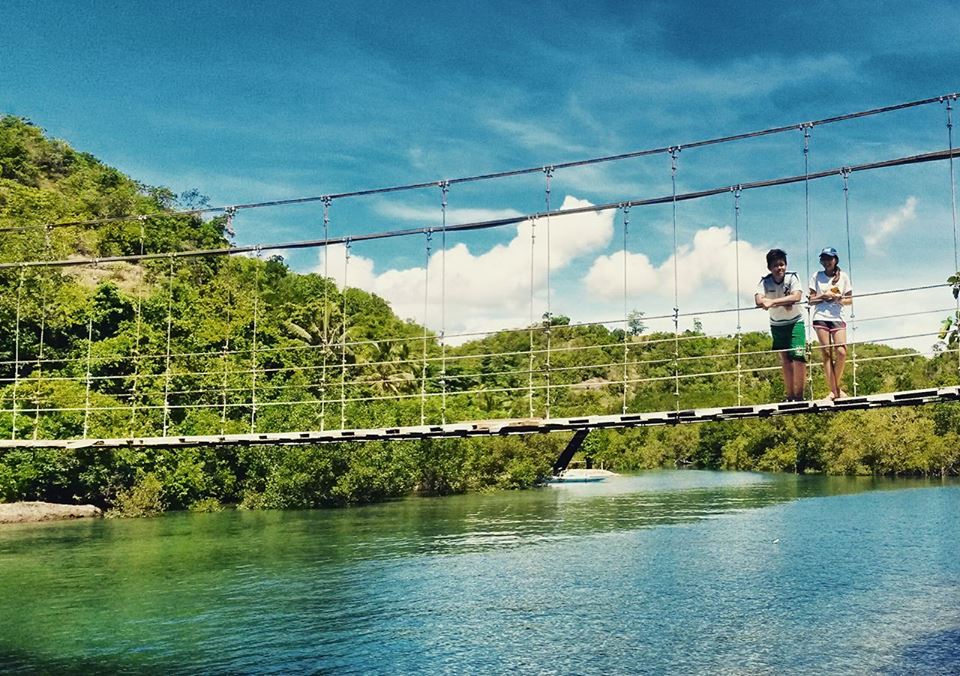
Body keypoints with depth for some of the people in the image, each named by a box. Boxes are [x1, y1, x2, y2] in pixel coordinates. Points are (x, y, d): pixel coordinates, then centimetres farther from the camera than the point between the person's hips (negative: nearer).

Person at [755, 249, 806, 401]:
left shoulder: (792, 277, -17)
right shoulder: (765, 282, -12)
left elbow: (796, 297, -32)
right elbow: (759, 301, -28)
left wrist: (772, 302, -36)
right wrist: (784, 303, -37)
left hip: (795, 322, -2)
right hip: (777, 324, 2)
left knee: (798, 357, -15)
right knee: (785, 360, 7)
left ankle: (799, 396, -8)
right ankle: (790, 396, 14)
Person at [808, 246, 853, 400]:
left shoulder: (843, 276, 10)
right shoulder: (817, 277, 9)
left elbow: (850, 300, 10)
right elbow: (811, 300, 7)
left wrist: (838, 298, -9)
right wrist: (824, 296, -9)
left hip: (837, 318, 1)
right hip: (821, 318, -1)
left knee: (841, 352, -13)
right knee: (826, 354, -5)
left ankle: (837, 386, 6)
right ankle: (833, 390, -4)